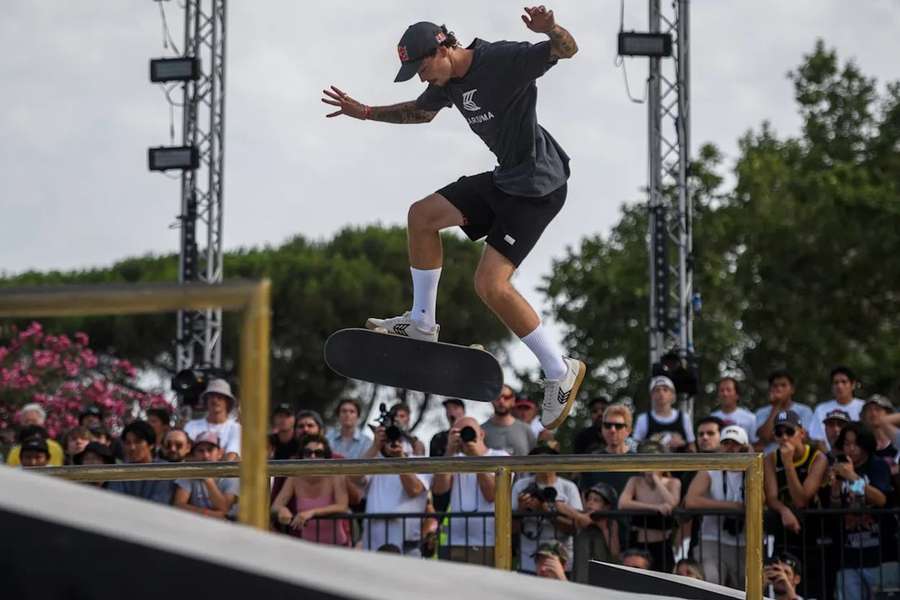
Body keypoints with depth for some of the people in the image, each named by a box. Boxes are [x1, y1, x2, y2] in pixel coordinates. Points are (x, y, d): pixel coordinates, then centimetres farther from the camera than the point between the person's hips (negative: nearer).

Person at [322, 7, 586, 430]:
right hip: (504, 179, 10)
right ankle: (422, 323, 28)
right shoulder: (448, 81, 6)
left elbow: (567, 50, -27)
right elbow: (420, 111, 28)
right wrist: (366, 113, 25)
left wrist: (550, 31, -49)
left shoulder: (503, 60, -20)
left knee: (491, 284, -17)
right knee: (422, 215, 16)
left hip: (538, 185, -10)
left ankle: (561, 372, -7)